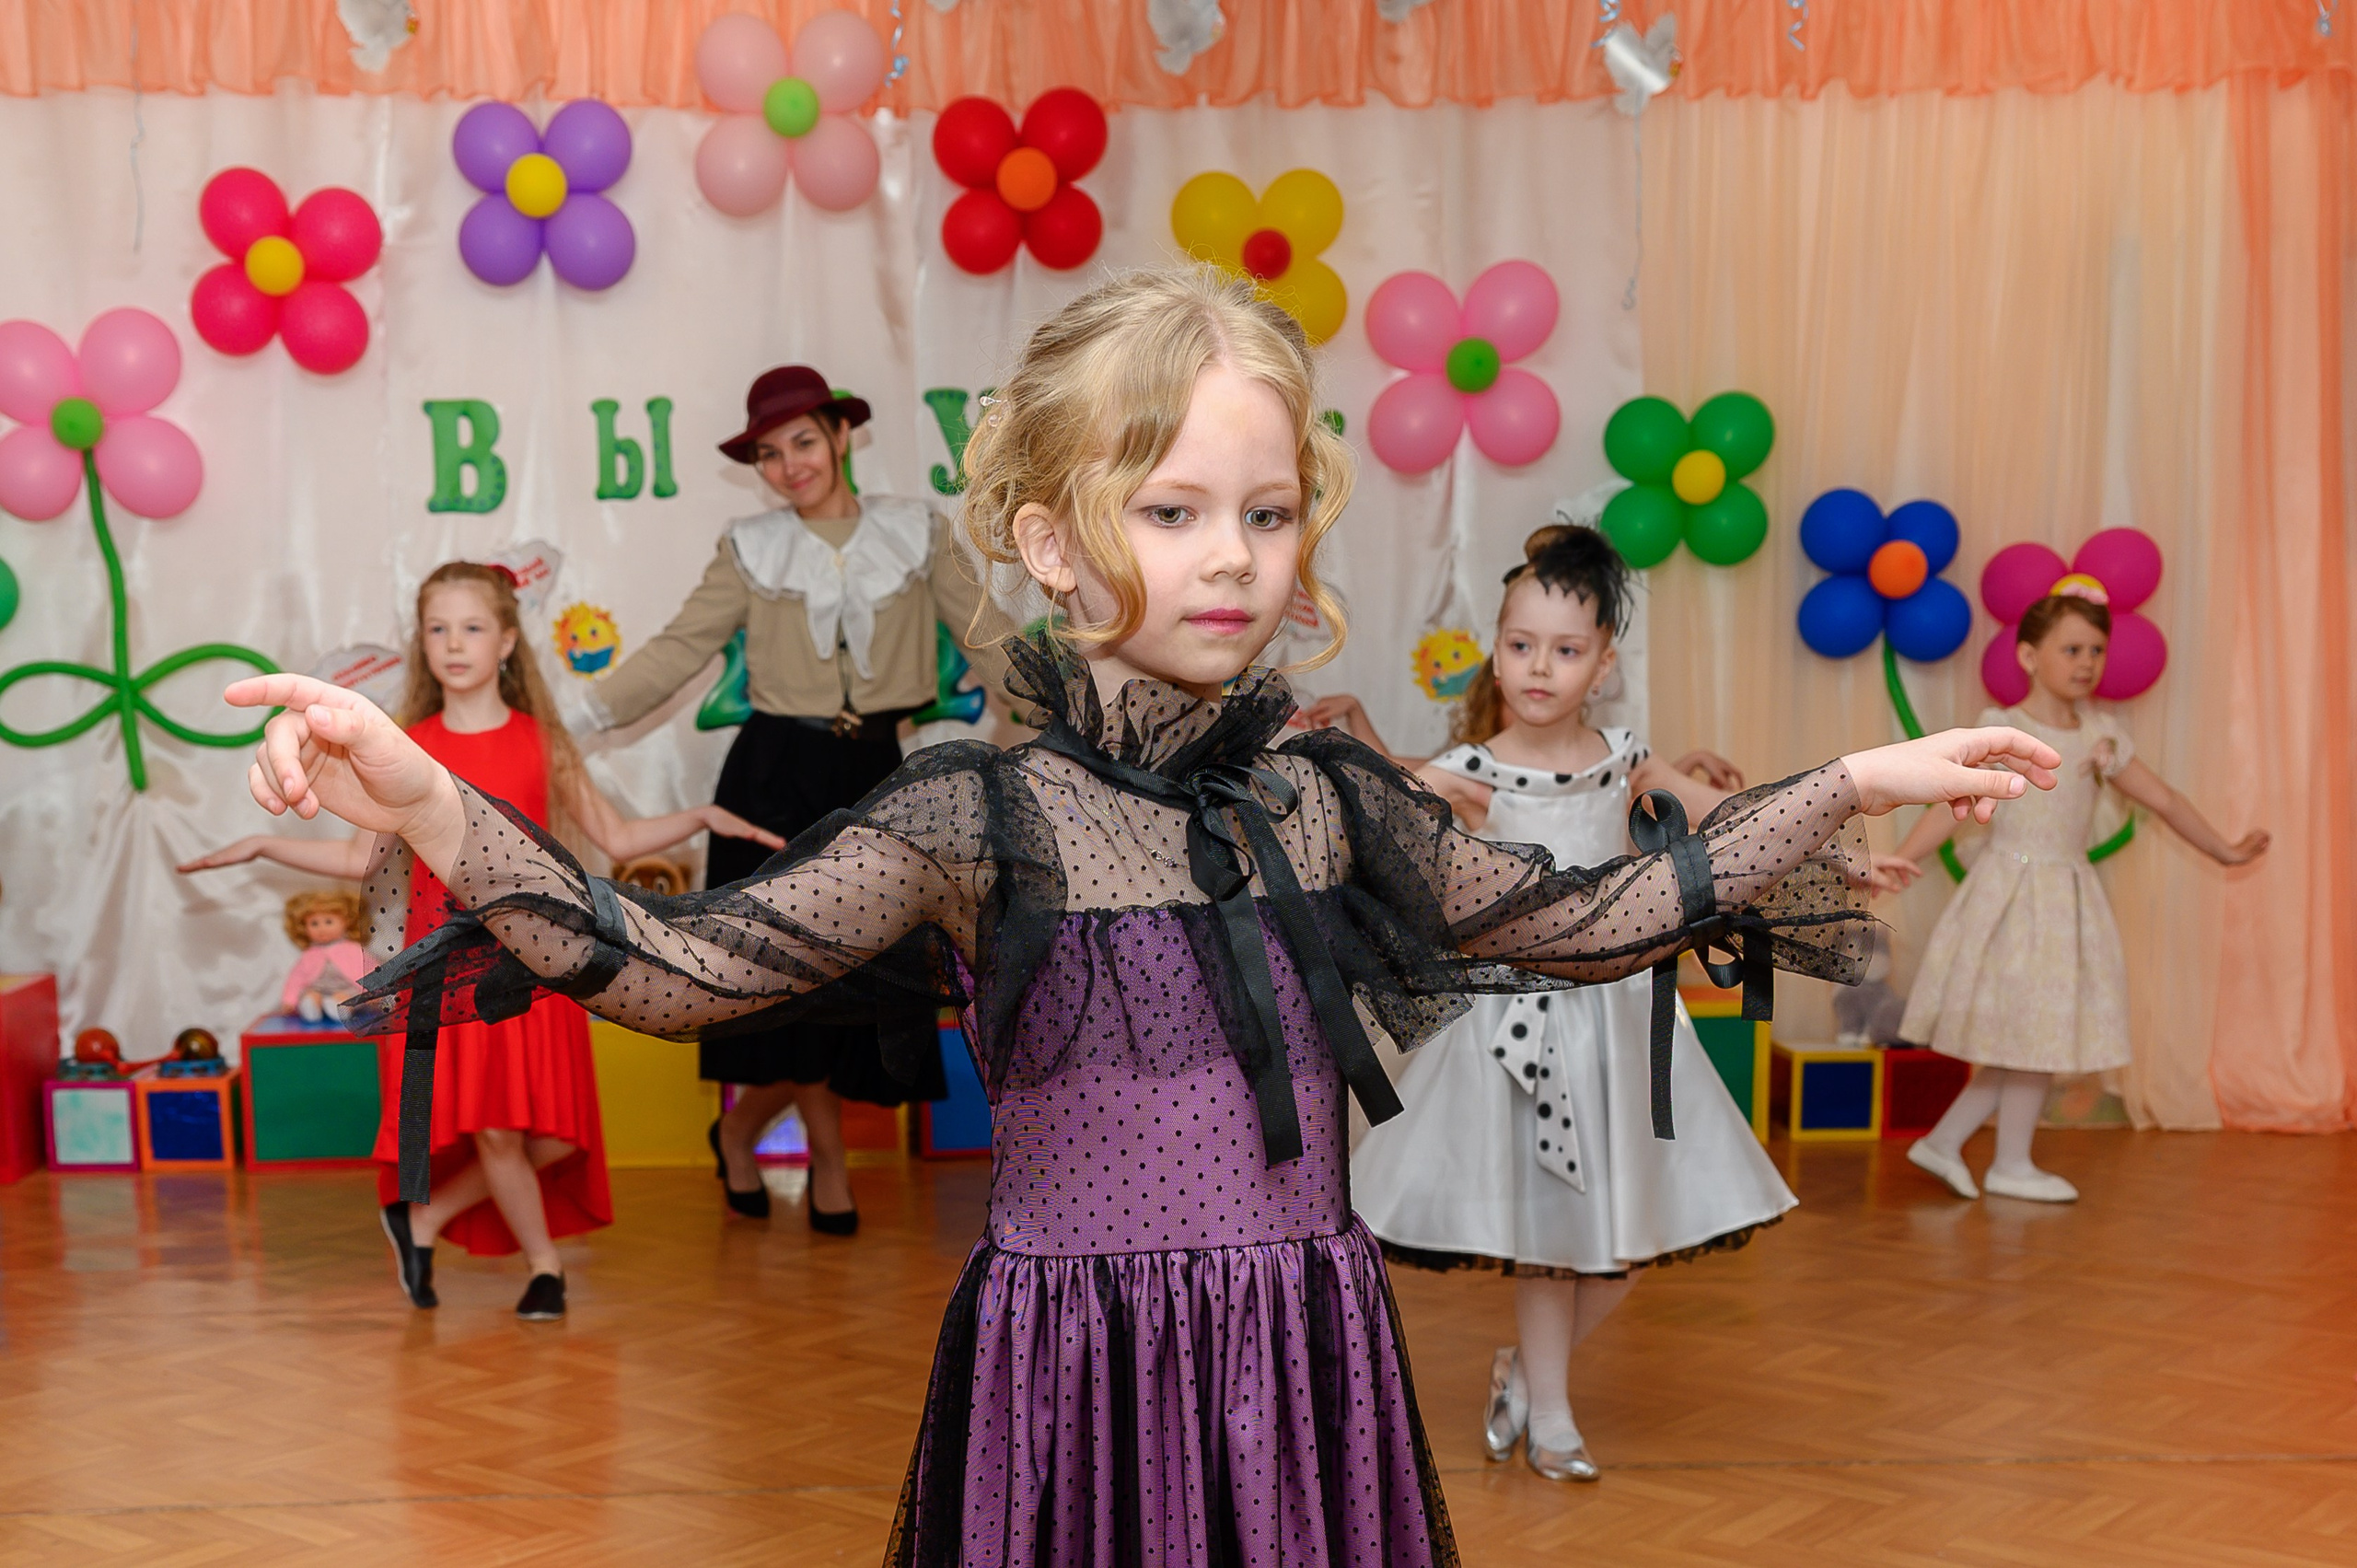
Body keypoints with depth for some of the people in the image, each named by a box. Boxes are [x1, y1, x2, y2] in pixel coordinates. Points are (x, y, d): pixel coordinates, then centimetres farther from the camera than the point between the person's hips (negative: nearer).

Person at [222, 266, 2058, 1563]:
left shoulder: (1326, 796, 3)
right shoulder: (982, 816, -10)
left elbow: (1583, 919, 15)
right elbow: (679, 963, -18)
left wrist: (1847, 788, 13)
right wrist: (429, 805, -32)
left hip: (1310, 1383, 4)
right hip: (1074, 1391, -4)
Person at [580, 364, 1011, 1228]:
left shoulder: (916, 533, 4)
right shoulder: (752, 549, 3)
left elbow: (986, 641, 3)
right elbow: (678, 649, -1)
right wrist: (581, 711, -10)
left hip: (874, 777, 2)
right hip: (777, 775, -1)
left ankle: (739, 1131, 21)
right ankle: (827, 1159, 18)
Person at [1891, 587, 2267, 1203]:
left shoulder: (2102, 735, 9)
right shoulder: (2001, 731, -8)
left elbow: (2163, 800, 18)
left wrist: (2224, 850, 23)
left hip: (2069, 896, 6)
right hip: (2012, 893, -6)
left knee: (2040, 1038, 6)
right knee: (2029, 1036, -1)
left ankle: (1942, 1141, 16)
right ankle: (2012, 1165, 15)